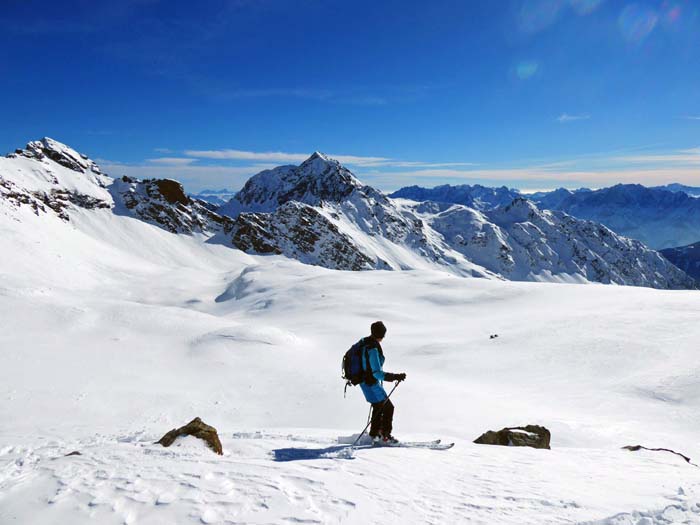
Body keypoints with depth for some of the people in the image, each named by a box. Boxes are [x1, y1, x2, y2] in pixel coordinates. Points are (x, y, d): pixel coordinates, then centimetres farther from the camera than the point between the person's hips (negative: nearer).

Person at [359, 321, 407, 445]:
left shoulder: (364, 342, 3)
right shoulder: (373, 348, -26)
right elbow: (377, 373, -28)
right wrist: (396, 377, -29)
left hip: (364, 381, 9)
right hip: (371, 383, -9)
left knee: (379, 407, 21)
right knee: (388, 407, 1)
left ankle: (374, 435, 30)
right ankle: (385, 436, 10)